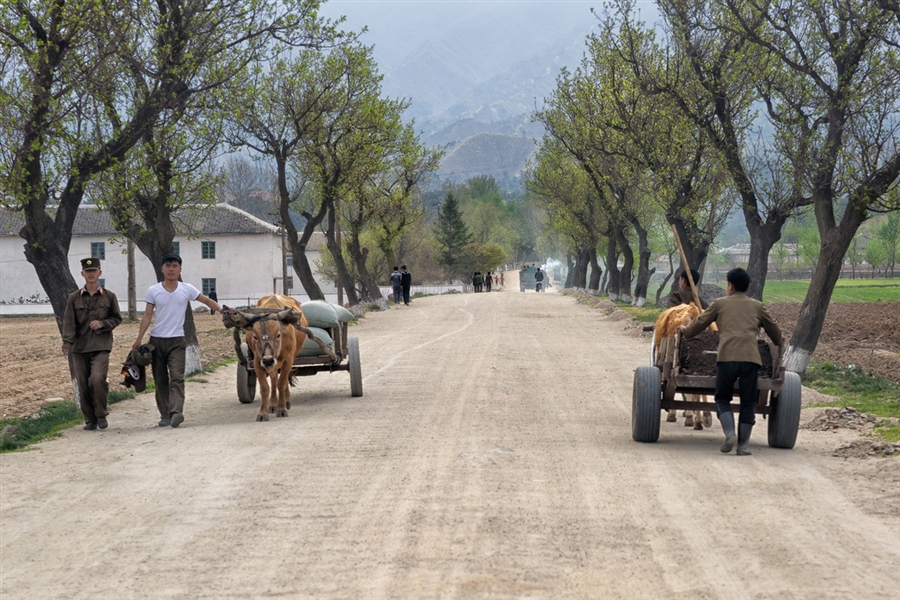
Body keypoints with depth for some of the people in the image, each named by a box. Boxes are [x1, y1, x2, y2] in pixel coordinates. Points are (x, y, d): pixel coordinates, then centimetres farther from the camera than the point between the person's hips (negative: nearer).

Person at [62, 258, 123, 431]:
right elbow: (69, 321, 1)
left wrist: (103, 324, -8)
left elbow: (117, 318, 12)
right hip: (79, 347, 2)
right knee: (83, 385, 2)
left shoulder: (109, 297, 7)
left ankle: (102, 415, -2)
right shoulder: (74, 298, 7)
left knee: (97, 379, -20)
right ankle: (90, 420, 15)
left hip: (101, 346, -2)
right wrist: (67, 343, -13)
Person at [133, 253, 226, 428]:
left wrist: (221, 309, -10)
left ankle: (176, 412, -26)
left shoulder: (187, 289, 1)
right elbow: (147, 316, 2)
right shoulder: (153, 291, 2)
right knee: (160, 380, 4)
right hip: (157, 340, 2)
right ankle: (165, 415, 9)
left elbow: (207, 301, 7)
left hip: (177, 340, -1)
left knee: (177, 377, -15)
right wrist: (139, 339, -5)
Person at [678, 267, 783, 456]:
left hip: (727, 357, -1)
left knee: (722, 398, 14)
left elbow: (700, 323, 21)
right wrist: (779, 342, 51)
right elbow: (774, 331, 29)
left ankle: (729, 434, -6)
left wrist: (685, 330, 41)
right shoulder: (757, 306, 19)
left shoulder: (720, 304, 14)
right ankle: (743, 445, 6)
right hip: (751, 358, 1)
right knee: (748, 403, 10)